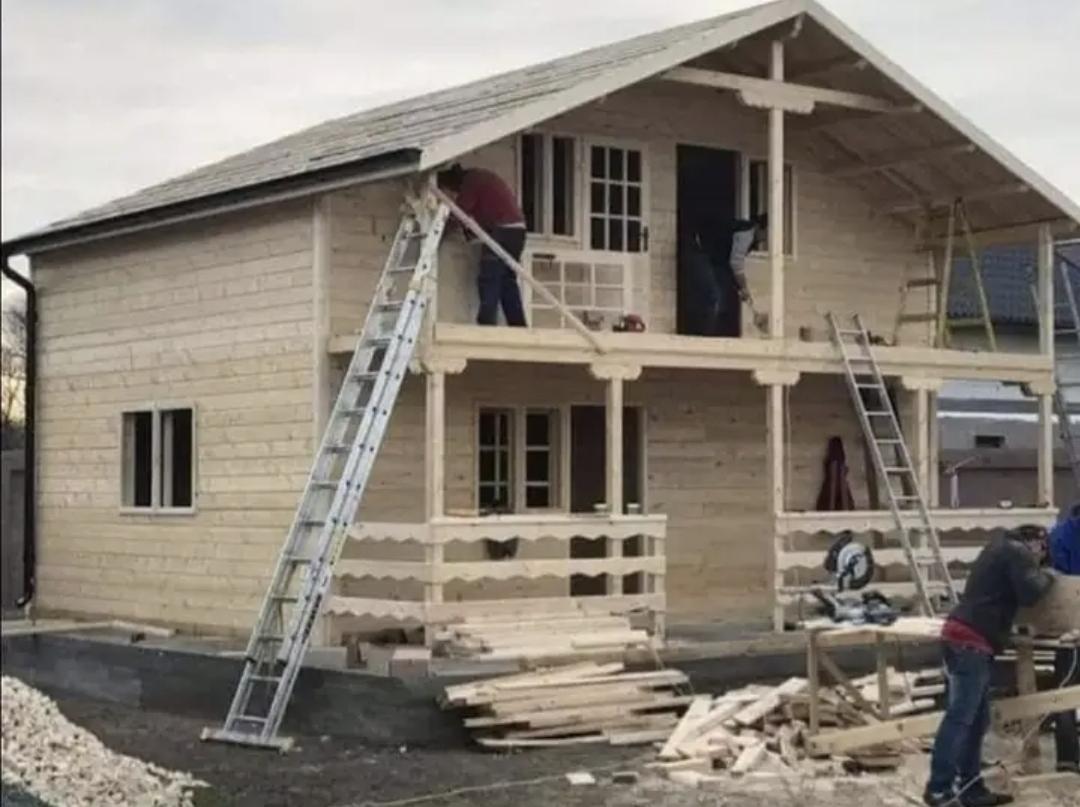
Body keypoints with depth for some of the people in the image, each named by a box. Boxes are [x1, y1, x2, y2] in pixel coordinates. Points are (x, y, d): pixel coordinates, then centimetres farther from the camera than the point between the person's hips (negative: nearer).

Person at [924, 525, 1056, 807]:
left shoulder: (1000, 547, 26)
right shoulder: (1018, 552, -3)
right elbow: (1030, 593, -14)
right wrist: (1046, 577, 4)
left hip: (965, 638, 10)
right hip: (971, 642, -10)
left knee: (977, 719, 12)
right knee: (960, 717, -11)